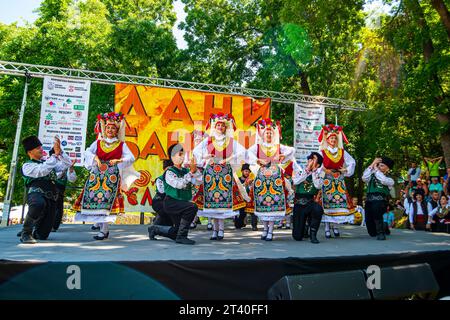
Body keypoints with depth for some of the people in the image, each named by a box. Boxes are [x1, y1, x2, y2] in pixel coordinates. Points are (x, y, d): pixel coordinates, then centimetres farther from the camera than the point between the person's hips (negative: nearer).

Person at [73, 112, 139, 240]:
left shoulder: (121, 144, 7)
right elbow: (87, 152, 2)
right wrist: (95, 158, -17)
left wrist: (119, 160, -16)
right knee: (95, 200, 1)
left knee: (107, 201, -11)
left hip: (112, 175, -3)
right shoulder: (98, 142, 14)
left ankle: (104, 230, -10)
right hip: (97, 174, 3)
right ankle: (100, 225, 20)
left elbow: (131, 158, -1)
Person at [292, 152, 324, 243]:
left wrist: (314, 170, -11)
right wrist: (307, 170, -11)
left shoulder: (318, 176, 7)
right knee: (297, 237, -4)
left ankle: (313, 234, -17)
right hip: (299, 204, 0)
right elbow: (296, 182, -14)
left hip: (310, 203, 0)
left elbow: (318, 186, -17)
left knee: (318, 209, -39)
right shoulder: (299, 172, 8)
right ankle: (304, 228, 34)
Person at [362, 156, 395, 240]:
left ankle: (381, 232, -18)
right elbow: (364, 178, -3)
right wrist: (372, 165, 0)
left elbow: (383, 180, -12)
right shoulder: (372, 176, 18)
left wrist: (375, 168, -2)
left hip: (381, 201, -3)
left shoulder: (390, 180, 11)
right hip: (369, 200, 3)